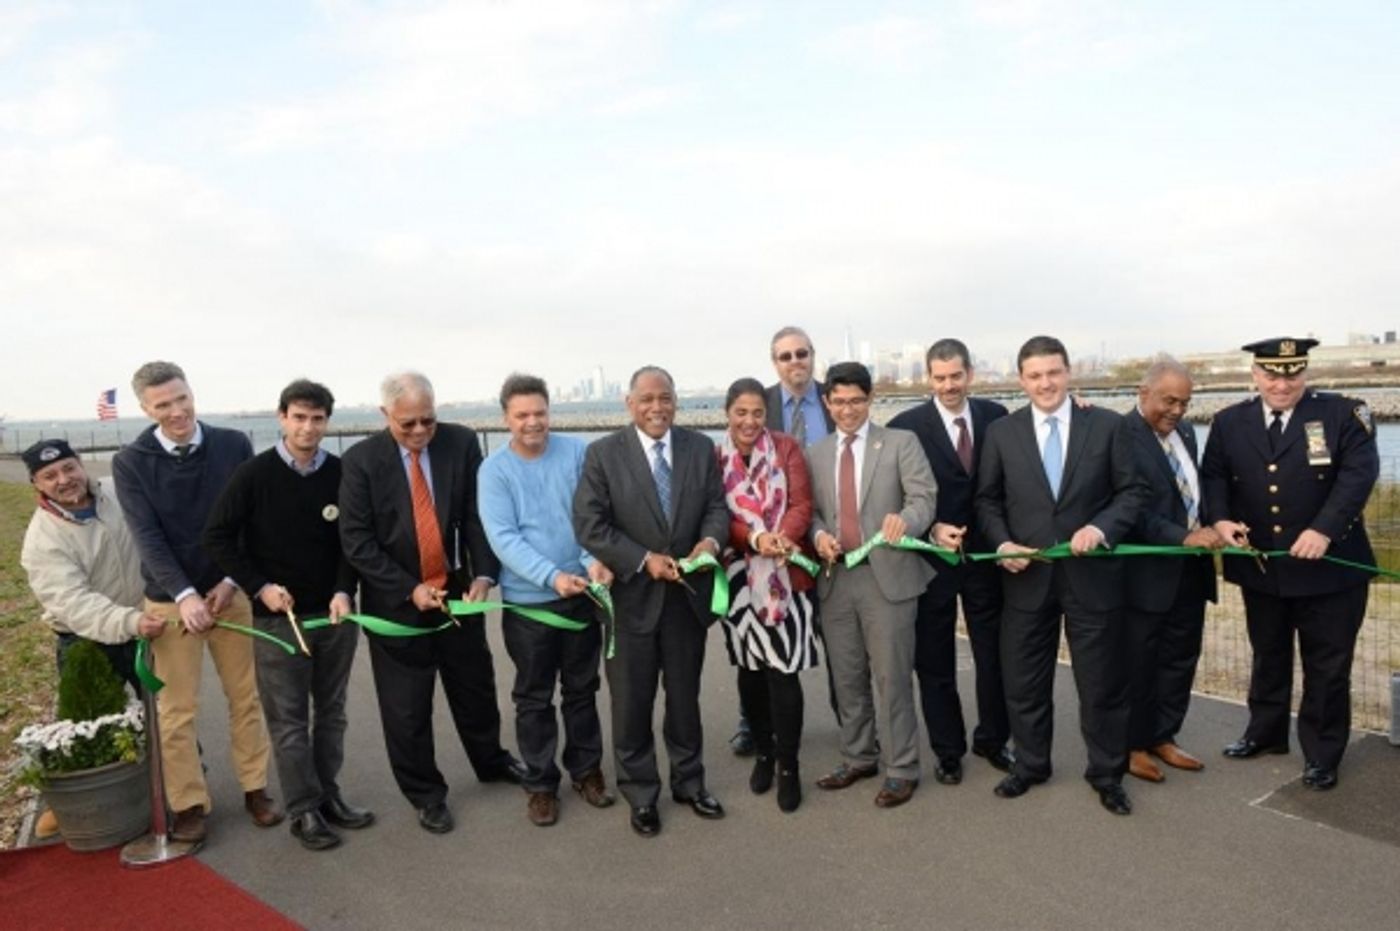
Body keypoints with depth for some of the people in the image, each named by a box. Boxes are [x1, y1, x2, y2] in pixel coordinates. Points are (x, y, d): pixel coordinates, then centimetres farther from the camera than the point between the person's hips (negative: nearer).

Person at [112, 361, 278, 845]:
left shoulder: (234, 445, -3)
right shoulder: (130, 461, -6)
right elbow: (148, 537, -12)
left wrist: (231, 581, -9)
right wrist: (184, 595, -22)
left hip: (231, 591, 1)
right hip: (170, 600, -1)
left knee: (246, 697, 9)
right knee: (177, 709, 5)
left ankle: (255, 789, 24)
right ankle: (189, 804, 20)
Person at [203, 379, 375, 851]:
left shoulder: (341, 473, -4)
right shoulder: (254, 474, -8)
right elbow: (217, 536, -3)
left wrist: (344, 591, -11)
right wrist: (259, 586, -10)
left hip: (335, 612, 3)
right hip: (279, 617, -2)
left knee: (331, 711, 13)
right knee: (288, 719, 5)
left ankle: (328, 794, 27)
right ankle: (304, 810, 16)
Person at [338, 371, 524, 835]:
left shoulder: (461, 442, -7)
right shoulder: (360, 460, -12)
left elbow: (477, 515, -4)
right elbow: (356, 541, -12)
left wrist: (483, 574, -16)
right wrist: (410, 589, -18)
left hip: (457, 589, 2)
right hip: (396, 599, -2)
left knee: (475, 686, 19)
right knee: (407, 708, 8)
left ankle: (491, 761, 44)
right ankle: (426, 794, 29)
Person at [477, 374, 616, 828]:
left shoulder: (577, 452, -5)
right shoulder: (494, 470, -8)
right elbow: (503, 538, -15)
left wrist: (597, 560, -26)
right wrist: (552, 576, -28)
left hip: (581, 594, 1)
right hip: (527, 601, -1)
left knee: (582, 689, 16)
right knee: (533, 698, 11)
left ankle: (586, 769, 34)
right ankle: (540, 784, 27)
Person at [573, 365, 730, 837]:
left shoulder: (701, 447, 1)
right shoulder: (603, 454, -10)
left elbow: (717, 505, 2)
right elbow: (589, 526, -14)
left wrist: (710, 541, -20)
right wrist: (644, 560, -21)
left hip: (688, 593, 3)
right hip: (631, 596, -3)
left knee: (685, 696, 18)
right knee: (632, 702, 10)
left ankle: (688, 781, 37)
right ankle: (640, 794, 28)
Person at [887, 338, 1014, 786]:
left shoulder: (995, 416, 1)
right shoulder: (906, 425, -8)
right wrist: (932, 529, -18)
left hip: (985, 553, 3)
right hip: (931, 558, -2)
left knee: (995, 654, 13)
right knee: (935, 662, 9)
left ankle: (992, 740, 33)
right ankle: (947, 750, 25)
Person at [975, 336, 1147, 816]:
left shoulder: (1107, 425, -1)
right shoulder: (1001, 432, 2)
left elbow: (1133, 490, -1)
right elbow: (987, 500, 6)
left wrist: (1102, 527, -18)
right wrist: (1002, 542, -10)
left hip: (1092, 574, -1)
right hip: (1027, 576, 1)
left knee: (1102, 681, 11)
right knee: (1024, 680, 12)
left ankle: (1107, 773, 30)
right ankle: (1030, 764, 32)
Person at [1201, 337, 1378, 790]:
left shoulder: (1342, 414, -7)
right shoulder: (1230, 422, 3)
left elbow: (1359, 473, -15)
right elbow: (1213, 476, 5)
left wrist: (1323, 530, -26)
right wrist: (1219, 520, -14)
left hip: (1329, 566, -3)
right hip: (1260, 567, 3)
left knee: (1327, 665, 7)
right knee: (1268, 656, 19)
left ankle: (1321, 754, 23)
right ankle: (1266, 732, 37)